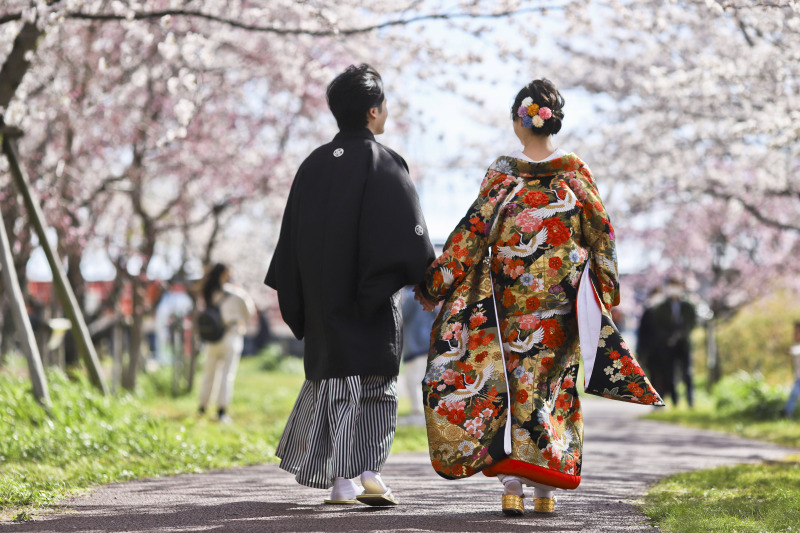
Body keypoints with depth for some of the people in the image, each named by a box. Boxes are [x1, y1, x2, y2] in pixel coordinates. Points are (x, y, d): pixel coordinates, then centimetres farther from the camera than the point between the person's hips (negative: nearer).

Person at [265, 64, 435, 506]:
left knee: (331, 374, 9)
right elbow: (407, 235, -14)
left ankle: (340, 481, 7)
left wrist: (289, 294, 16)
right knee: (373, 380, 0)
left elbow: (291, 235, 11)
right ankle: (369, 472, -11)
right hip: (371, 303, -5)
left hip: (323, 302, 5)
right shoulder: (382, 164, -8)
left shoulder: (314, 164, 9)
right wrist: (427, 280, -6)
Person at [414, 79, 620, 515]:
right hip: (562, 300, 1)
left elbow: (472, 233, -5)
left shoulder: (502, 173, -3)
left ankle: (512, 485, -5)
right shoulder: (575, 172, 0)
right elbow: (601, 233, 3)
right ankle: (545, 488, 6)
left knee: (515, 381, 5)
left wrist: (436, 283, 1)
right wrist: (608, 292, 14)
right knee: (553, 383, 8)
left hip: (512, 299, -1)